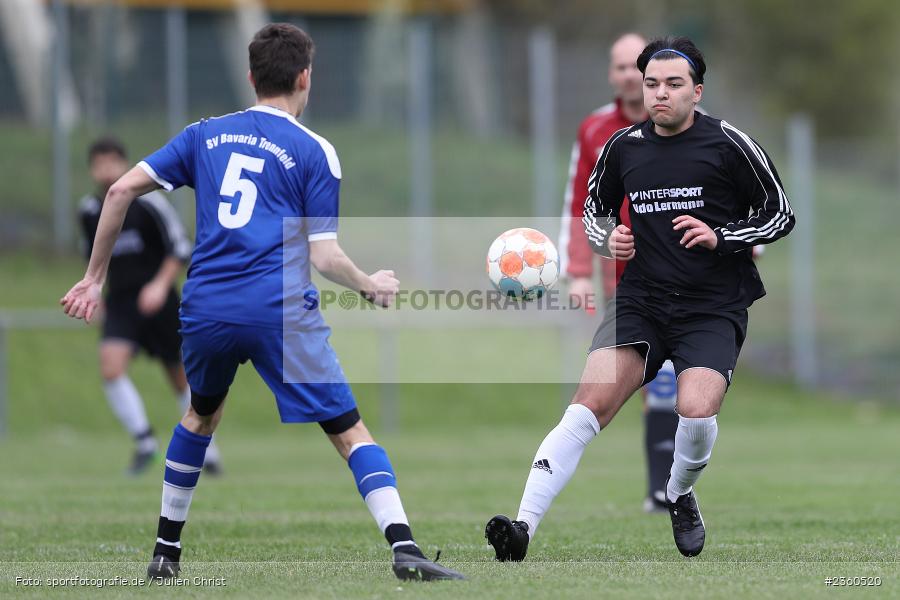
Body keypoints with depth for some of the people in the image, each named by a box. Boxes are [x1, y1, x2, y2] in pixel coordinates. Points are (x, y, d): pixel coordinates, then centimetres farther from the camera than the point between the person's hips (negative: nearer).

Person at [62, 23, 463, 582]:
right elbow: (323, 255, -2)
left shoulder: (207, 135, 14)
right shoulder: (314, 152, 3)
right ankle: (404, 547, -17)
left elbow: (122, 189, 8)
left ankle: (166, 551, 32)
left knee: (202, 415, 30)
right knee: (351, 432, -1)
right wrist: (372, 285, 17)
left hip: (207, 312, 4)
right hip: (282, 314, -4)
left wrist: (95, 276, 16)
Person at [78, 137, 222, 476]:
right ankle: (144, 442, -12)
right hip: (120, 304, 3)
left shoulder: (147, 203, -11)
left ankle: (206, 449, 26)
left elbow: (180, 248, -8)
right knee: (111, 366, -22)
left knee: (182, 380, 7)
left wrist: (160, 284, -19)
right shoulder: (89, 211, 2)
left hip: (157, 300, -3)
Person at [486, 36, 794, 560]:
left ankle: (681, 495, 10)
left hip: (715, 307, -3)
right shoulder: (623, 147, 6)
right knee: (591, 404, -17)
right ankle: (523, 527, -23)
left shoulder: (728, 144, -5)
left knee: (696, 412, -25)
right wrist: (607, 238, 1)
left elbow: (781, 216, 2)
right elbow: (596, 207, 24)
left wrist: (720, 237, -13)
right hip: (642, 299, 3)